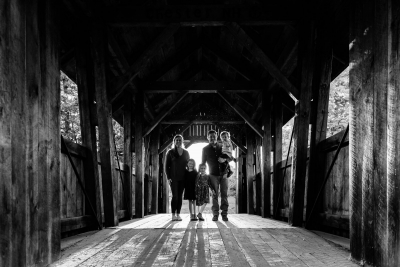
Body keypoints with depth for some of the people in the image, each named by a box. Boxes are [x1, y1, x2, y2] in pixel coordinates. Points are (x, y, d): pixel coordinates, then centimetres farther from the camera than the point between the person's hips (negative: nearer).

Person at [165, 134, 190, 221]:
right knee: (175, 196, -9)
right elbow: (167, 165, 1)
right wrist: (168, 177, -7)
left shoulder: (186, 152, 10)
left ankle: (178, 214, 8)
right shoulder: (170, 152, 2)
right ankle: (173, 215, -2)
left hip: (182, 178, 3)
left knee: (180, 196, 3)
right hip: (173, 178, -3)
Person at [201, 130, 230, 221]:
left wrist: (225, 159, -9)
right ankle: (215, 214, 0)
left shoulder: (222, 147, 11)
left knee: (224, 194, -2)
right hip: (213, 175, -1)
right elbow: (203, 162, 11)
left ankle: (224, 214, 2)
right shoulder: (205, 149, 8)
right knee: (215, 194, -3)